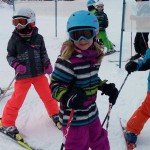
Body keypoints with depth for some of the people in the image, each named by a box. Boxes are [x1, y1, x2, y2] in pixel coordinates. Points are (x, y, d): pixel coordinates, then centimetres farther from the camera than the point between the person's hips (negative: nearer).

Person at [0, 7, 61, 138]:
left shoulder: (38, 38, -4)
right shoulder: (14, 39, -7)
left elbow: (43, 53, 8)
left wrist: (47, 65, -6)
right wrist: (16, 65, -18)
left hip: (39, 73, 2)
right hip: (23, 75, -2)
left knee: (48, 95, 13)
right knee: (16, 100, 1)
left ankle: (55, 114, 38)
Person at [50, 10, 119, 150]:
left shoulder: (95, 54, -2)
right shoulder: (67, 59, -24)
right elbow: (55, 85, -21)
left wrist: (105, 87, 3)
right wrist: (68, 97, -38)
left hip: (91, 113, 7)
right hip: (74, 117, -7)